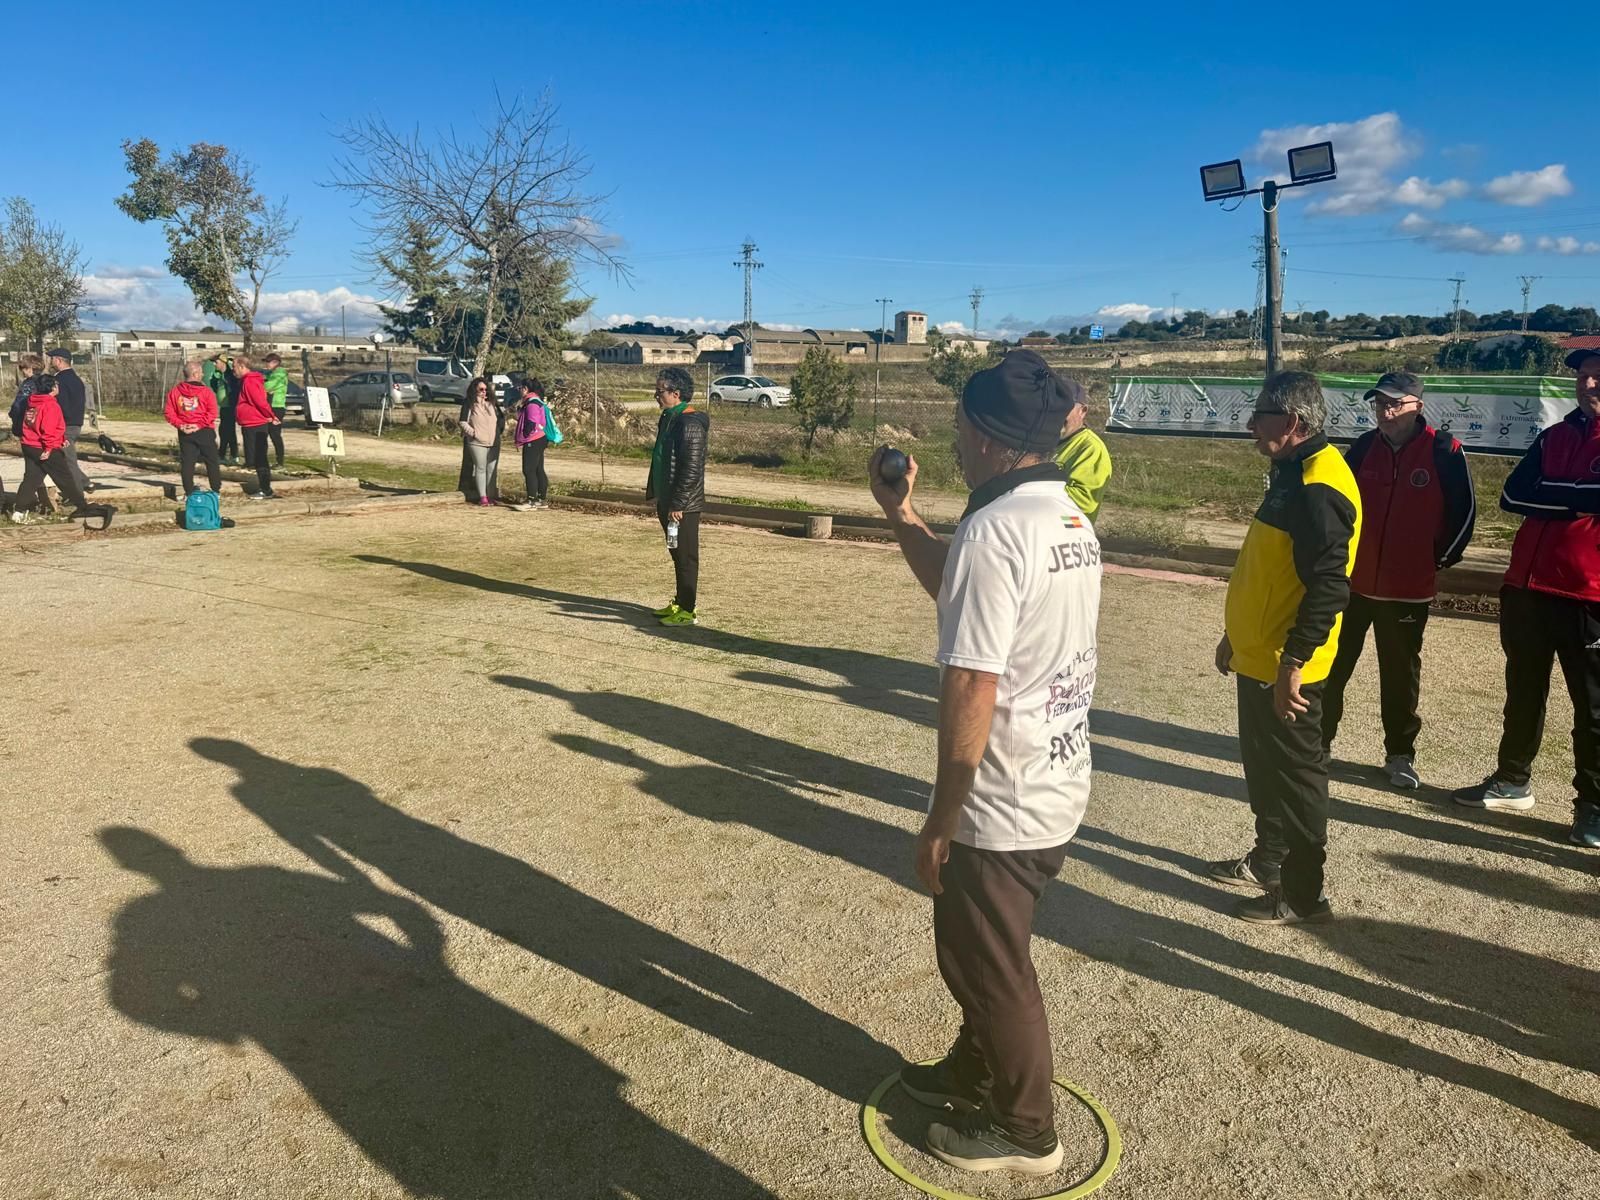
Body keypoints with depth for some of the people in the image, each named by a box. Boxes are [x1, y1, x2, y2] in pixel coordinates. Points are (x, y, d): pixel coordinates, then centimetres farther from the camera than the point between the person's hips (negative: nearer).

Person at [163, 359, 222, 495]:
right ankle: (216, 490, 8)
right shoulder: (206, 391, -9)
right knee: (212, 461, 7)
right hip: (205, 432, -3)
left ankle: (189, 492, 7)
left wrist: (180, 425, -4)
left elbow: (170, 413, -3)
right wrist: (200, 424, -13)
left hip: (184, 433, 3)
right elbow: (212, 412, -16)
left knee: (187, 463, 8)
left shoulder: (175, 392, 2)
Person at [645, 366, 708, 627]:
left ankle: (687, 611, 7)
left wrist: (677, 503, -22)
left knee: (686, 557, -1)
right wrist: (656, 494, 20)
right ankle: (679, 603, 28)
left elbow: (691, 468, -23)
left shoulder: (690, 423, -19)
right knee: (677, 555, 17)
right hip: (668, 502, 10)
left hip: (683, 506, -10)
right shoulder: (669, 418, 12)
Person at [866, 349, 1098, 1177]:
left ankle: (1024, 1130, 32)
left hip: (1002, 804, -9)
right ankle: (975, 1071, 48)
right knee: (983, 954, 27)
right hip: (1057, 788, 9)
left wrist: (940, 819, -16)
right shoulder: (1070, 519, 5)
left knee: (989, 968, 12)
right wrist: (901, 519, 18)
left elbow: (971, 690, -25)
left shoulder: (993, 526, -24)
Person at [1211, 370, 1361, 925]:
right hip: (1259, 657, 10)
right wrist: (1236, 634, 23)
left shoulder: (1318, 488, -21)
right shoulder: (1292, 473, 12)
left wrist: (1293, 663, -26)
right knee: (1264, 766, 21)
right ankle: (1268, 861, 38)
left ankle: (1303, 894, 15)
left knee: (1293, 775, 2)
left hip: (1284, 669, -10)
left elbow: (1328, 586, -27)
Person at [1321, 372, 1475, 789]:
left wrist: (1440, 559, -1)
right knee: (1332, 665, 9)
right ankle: (1318, 740, 21)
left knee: (1400, 673, 9)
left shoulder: (1444, 451, -9)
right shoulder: (1364, 447, 1)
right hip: (1352, 580, 3)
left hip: (1409, 587, -3)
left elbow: (1463, 511, -3)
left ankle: (1400, 754, 22)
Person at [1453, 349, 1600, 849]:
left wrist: (1550, 494, -12)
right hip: (1528, 588, 6)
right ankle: (1513, 780, 32)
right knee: (1523, 691, 17)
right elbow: (1512, 495, -3)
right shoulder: (1554, 436, 12)